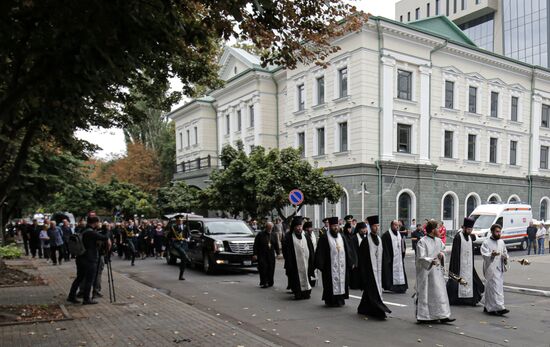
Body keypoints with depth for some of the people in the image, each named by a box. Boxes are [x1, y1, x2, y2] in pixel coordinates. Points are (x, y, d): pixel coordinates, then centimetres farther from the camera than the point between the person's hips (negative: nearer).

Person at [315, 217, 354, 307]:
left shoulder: (342, 237, 12)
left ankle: (340, 299, 18)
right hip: (330, 266, -5)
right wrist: (320, 265, -13)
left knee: (342, 281, 7)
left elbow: (347, 251, 15)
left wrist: (350, 262, 8)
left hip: (342, 265, 5)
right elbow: (320, 252, -7)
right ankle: (331, 301, 8)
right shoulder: (324, 238, -4)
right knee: (331, 284, -3)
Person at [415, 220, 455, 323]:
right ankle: (423, 316, 12)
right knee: (425, 294, 1)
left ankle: (443, 315, 11)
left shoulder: (438, 241, 10)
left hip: (437, 271, 7)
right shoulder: (422, 242, -12)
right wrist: (431, 261, -35)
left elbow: (442, 250, 21)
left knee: (440, 294, 6)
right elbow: (421, 257, -19)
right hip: (426, 272, -7)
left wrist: (442, 254, -3)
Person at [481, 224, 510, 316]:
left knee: (489, 288, 13)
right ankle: (499, 307, -14)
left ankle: (487, 307, 21)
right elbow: (484, 255, -16)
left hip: (500, 269, 7)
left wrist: (505, 257, 3)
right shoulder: (486, 242, -7)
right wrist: (492, 255, -37)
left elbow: (505, 252, 25)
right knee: (495, 288, -12)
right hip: (491, 269, -7)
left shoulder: (501, 242, 15)